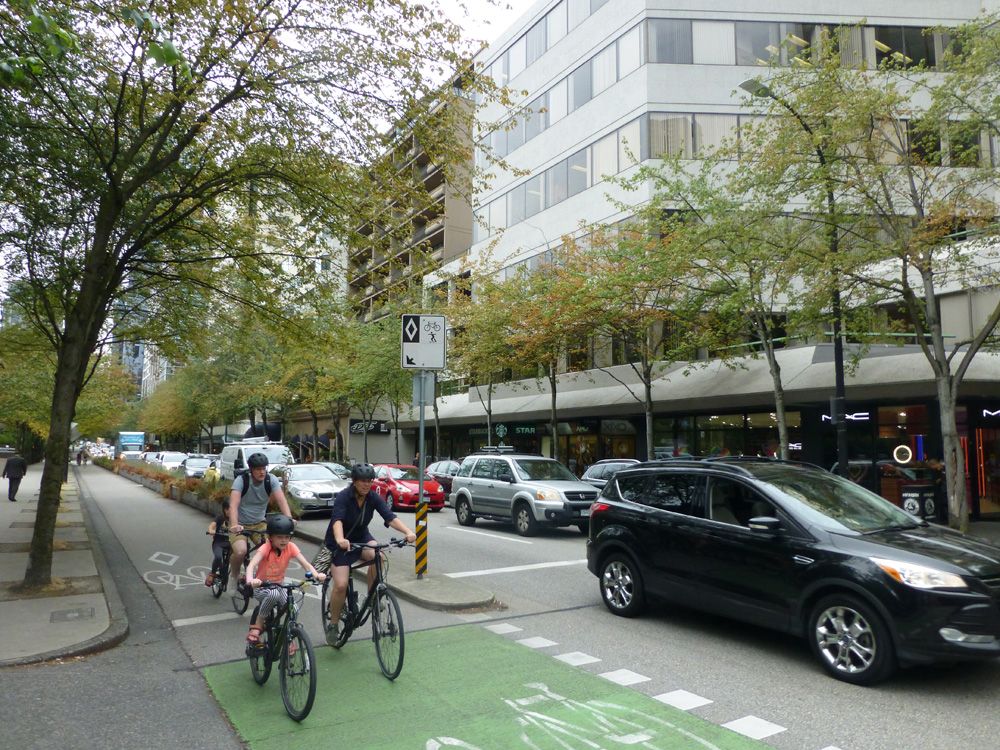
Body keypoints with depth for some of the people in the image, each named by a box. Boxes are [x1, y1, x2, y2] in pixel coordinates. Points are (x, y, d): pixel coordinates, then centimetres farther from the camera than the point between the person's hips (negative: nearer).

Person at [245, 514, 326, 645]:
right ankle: (257, 626, -13)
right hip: (261, 587, -3)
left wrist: (317, 574, -42)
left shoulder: (291, 547, -12)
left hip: (279, 586, 3)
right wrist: (250, 580, -58)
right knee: (273, 594, -37)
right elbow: (251, 565, -36)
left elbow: (305, 564, -21)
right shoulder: (265, 548, -21)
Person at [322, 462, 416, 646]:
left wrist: (407, 531, -40)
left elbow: (389, 517, -22)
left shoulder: (373, 498, -11)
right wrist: (340, 539, -60)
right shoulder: (343, 496, -23)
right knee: (341, 586, -16)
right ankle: (333, 626, 8)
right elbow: (337, 519, -39)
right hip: (340, 543, -3)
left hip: (361, 537, 3)